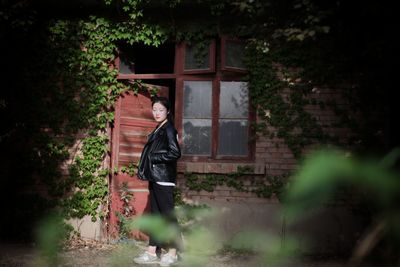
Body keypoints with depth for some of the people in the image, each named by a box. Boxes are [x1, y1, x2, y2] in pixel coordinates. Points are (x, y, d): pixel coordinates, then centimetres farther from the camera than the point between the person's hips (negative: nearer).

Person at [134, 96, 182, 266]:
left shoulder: (169, 129, -9)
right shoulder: (158, 130, 16)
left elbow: (175, 153, -18)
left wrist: (154, 157, -13)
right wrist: (145, 170, 7)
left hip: (164, 178, -9)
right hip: (155, 177, 9)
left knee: (167, 214, -2)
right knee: (155, 214, 10)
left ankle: (173, 253, 7)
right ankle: (152, 252, 15)